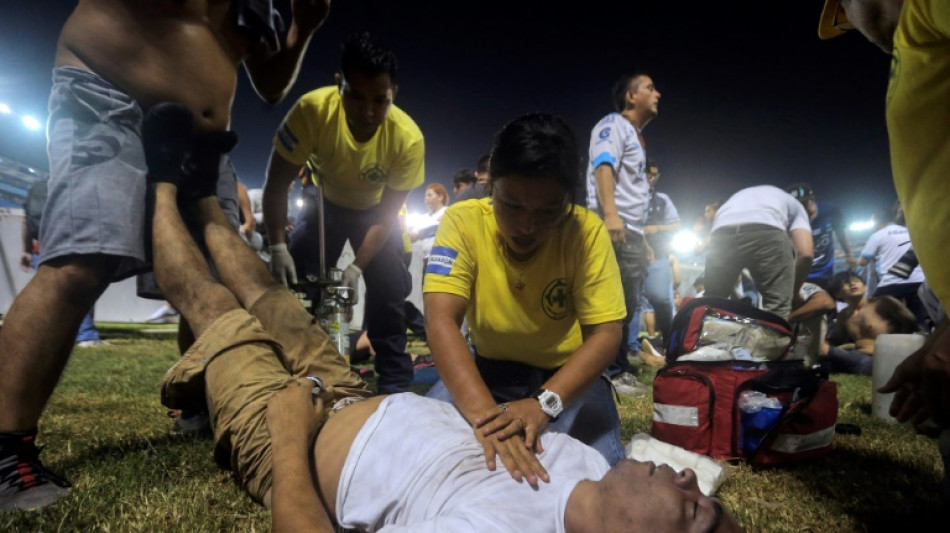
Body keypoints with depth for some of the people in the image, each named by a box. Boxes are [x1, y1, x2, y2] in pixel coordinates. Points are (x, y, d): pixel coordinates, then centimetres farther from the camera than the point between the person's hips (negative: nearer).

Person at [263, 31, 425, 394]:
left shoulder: (408, 138, -34)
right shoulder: (313, 110, -35)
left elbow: (387, 214, -22)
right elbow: (276, 184, -25)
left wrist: (357, 266, -29)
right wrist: (277, 247, -32)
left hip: (375, 212, 0)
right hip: (325, 203, 1)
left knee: (389, 290, -7)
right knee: (293, 284, -7)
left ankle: (396, 384, 9)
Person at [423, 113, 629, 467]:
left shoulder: (587, 231, -19)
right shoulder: (463, 222, -19)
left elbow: (605, 335, -20)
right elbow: (441, 320, -29)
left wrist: (543, 403, -38)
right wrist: (485, 413, -45)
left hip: (567, 375, 0)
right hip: (489, 369, 0)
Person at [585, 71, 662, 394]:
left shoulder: (635, 136, 27)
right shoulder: (614, 124, 0)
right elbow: (603, 166, -18)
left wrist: (642, 239, 25)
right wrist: (610, 214, -33)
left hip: (630, 231, 10)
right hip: (614, 228, -10)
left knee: (627, 306, 10)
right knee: (616, 304, -12)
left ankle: (619, 369, 17)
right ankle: (611, 372, -6)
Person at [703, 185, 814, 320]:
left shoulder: (739, 196, 46)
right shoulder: (794, 205, 36)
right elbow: (805, 254, 17)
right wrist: (794, 292, 31)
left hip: (721, 234, 3)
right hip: (767, 232, -3)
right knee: (777, 312, 5)